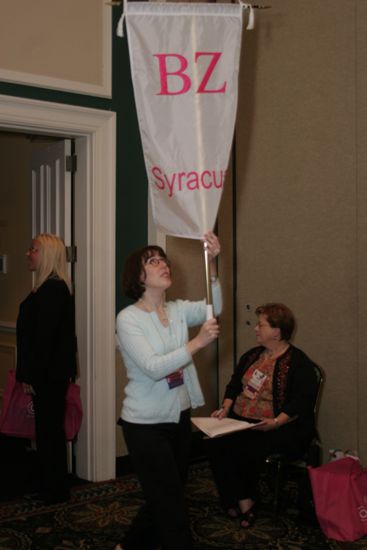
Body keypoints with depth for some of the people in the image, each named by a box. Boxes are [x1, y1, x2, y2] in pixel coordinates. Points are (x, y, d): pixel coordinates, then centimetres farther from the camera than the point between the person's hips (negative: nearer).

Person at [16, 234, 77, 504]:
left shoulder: (52, 289, -19)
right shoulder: (54, 287, 12)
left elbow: (44, 336, -22)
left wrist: (30, 376, -19)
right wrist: (28, 373, 17)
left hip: (49, 373, -9)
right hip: (51, 372, 9)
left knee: (49, 429, 1)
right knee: (50, 428, 16)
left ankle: (55, 490, 14)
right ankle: (54, 485, 28)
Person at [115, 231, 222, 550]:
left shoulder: (178, 310, 3)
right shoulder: (128, 318, -15)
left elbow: (213, 308, -14)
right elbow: (153, 368, -25)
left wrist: (211, 264, -27)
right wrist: (197, 343, -30)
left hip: (180, 418, 7)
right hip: (146, 424, -7)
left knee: (164, 499, 20)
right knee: (171, 504, 1)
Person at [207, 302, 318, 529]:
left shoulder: (300, 364, -8)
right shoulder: (252, 356, 15)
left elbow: (300, 404, -17)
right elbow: (234, 385, 19)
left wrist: (275, 422, -29)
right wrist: (226, 408, 1)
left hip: (282, 428, -6)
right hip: (240, 421, 6)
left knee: (246, 450, -29)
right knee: (216, 444, -21)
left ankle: (240, 501, 2)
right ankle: (244, 502, -10)